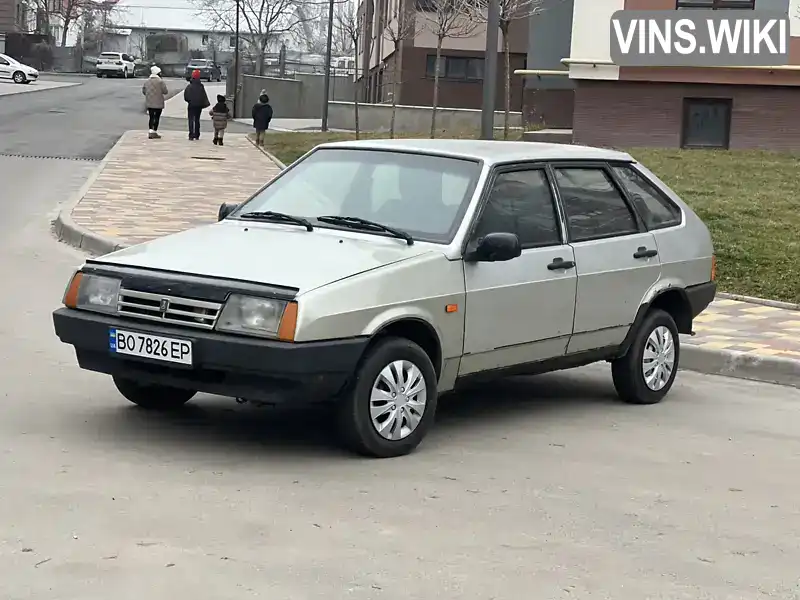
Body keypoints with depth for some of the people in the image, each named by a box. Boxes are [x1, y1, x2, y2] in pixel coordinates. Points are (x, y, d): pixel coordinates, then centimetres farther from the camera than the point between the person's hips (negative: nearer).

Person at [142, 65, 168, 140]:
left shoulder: (146, 81, 5)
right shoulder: (160, 81, -13)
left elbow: (143, 91, 9)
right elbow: (165, 91, -12)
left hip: (149, 103, 5)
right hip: (158, 103, -5)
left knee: (151, 117, 10)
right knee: (157, 117, 2)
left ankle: (151, 131, 2)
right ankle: (154, 132, 1)